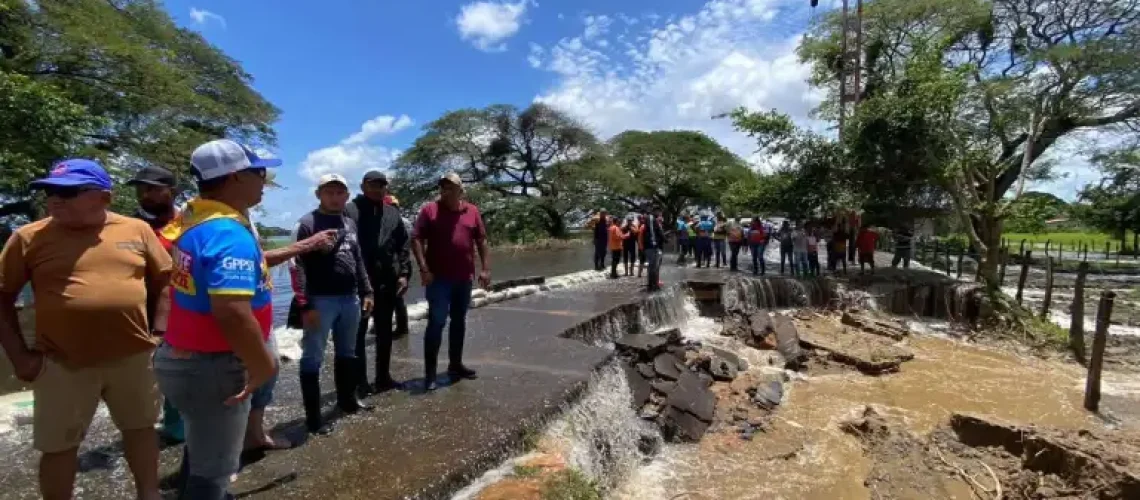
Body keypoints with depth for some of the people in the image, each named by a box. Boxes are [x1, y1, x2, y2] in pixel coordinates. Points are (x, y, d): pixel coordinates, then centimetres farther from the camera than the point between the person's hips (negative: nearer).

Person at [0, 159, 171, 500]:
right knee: (59, 445, 11)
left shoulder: (137, 230, 0)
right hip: (62, 364, -1)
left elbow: (164, 282, 7)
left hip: (133, 357, 2)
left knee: (140, 428, 17)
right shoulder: (29, 238, -3)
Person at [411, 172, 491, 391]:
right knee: (436, 322, -5)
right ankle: (429, 372, 2)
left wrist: (485, 269, 2)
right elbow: (416, 240, -7)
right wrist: (424, 269, -15)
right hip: (438, 278, -4)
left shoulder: (472, 211, 7)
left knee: (459, 322, 13)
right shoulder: (429, 210, -3)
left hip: (464, 278, 4)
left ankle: (455, 364, 26)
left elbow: (481, 241, 9)